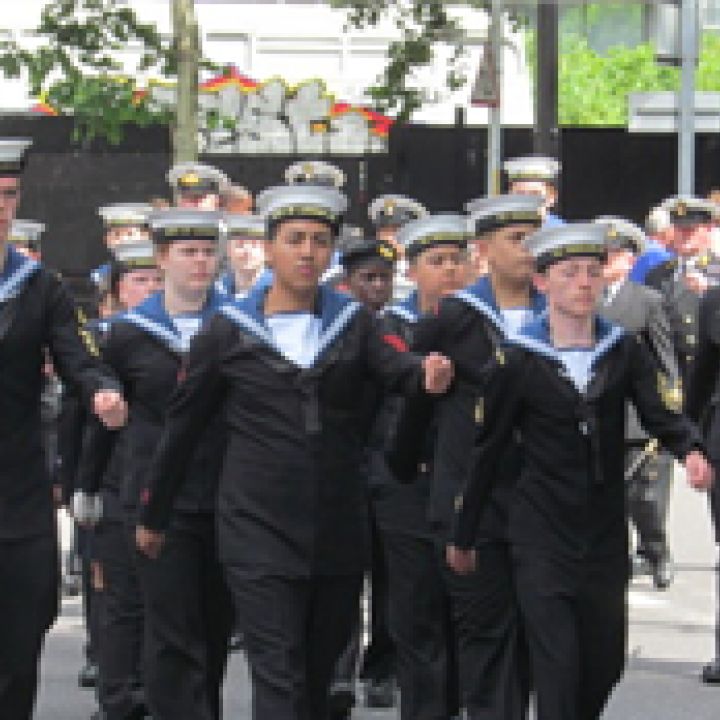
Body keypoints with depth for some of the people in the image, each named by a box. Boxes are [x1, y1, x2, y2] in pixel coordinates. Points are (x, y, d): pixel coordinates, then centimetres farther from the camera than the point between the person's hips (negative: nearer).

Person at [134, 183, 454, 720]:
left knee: (317, 677, 13)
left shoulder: (353, 322, 5)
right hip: (260, 533, -3)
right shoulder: (230, 331, 0)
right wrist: (154, 517, 13)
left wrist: (428, 372, -37)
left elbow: (394, 367, -13)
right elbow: (183, 425, 8)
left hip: (339, 533, 3)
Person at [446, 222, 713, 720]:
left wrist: (693, 451, -33)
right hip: (542, 540, -3)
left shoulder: (625, 352, 3)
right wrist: (462, 537, 8)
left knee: (605, 664, 12)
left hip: (606, 537, 4)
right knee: (558, 667, -10)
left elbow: (662, 413, -9)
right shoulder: (518, 362, -4)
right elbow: (486, 450, 2)